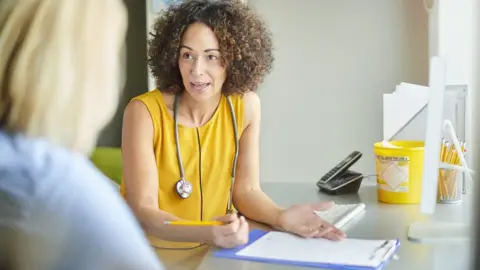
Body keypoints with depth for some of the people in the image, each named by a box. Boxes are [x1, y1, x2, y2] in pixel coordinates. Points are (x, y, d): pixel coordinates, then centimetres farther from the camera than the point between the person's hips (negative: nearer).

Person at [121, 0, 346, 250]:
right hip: (151, 254, -3)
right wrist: (207, 233, -34)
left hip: (213, 251, 4)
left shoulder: (245, 105, -5)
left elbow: (245, 190, 0)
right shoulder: (144, 111, -16)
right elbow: (143, 210, -19)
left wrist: (281, 217, -19)